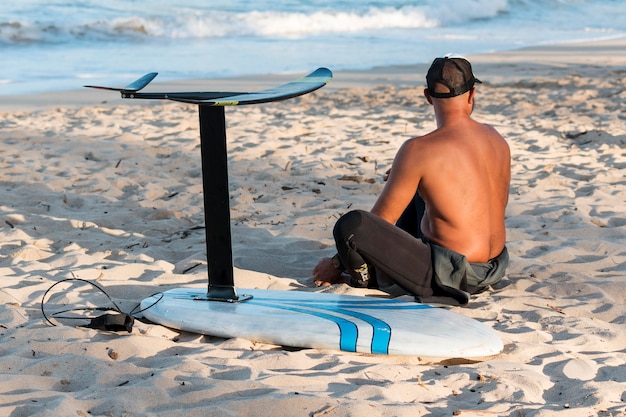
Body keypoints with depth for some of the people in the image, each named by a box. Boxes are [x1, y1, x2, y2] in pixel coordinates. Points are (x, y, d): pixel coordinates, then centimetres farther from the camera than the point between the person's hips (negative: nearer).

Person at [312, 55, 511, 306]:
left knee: (349, 224, -21)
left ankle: (369, 278, 9)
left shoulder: (418, 150, -18)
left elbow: (378, 222, -11)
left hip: (451, 275, -8)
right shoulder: (497, 139, 3)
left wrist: (336, 264, 5)